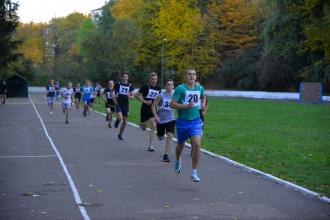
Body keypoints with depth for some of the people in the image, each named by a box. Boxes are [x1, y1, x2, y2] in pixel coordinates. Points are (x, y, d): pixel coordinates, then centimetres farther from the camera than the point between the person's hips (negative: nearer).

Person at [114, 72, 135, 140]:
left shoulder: (130, 86, 3)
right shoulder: (118, 84, -2)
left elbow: (132, 96, 8)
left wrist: (129, 96, -15)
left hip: (126, 105, 3)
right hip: (119, 104, -3)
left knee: (125, 121, 6)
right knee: (120, 118, -24)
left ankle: (120, 134, 24)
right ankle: (117, 121, 14)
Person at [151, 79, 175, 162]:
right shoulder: (161, 96, -12)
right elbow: (153, 105, -9)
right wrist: (155, 116, -20)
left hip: (171, 119, 2)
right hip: (161, 120, -2)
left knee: (170, 135, -17)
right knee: (160, 138, 13)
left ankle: (166, 155, -13)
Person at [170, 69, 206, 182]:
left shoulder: (200, 88, 4)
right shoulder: (180, 88, -12)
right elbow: (172, 104, -17)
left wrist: (203, 104, 10)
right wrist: (186, 106, -25)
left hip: (196, 121, 2)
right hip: (182, 121, -2)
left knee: (197, 144, -16)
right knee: (181, 145, 17)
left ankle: (194, 172, -7)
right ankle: (178, 161, 51)